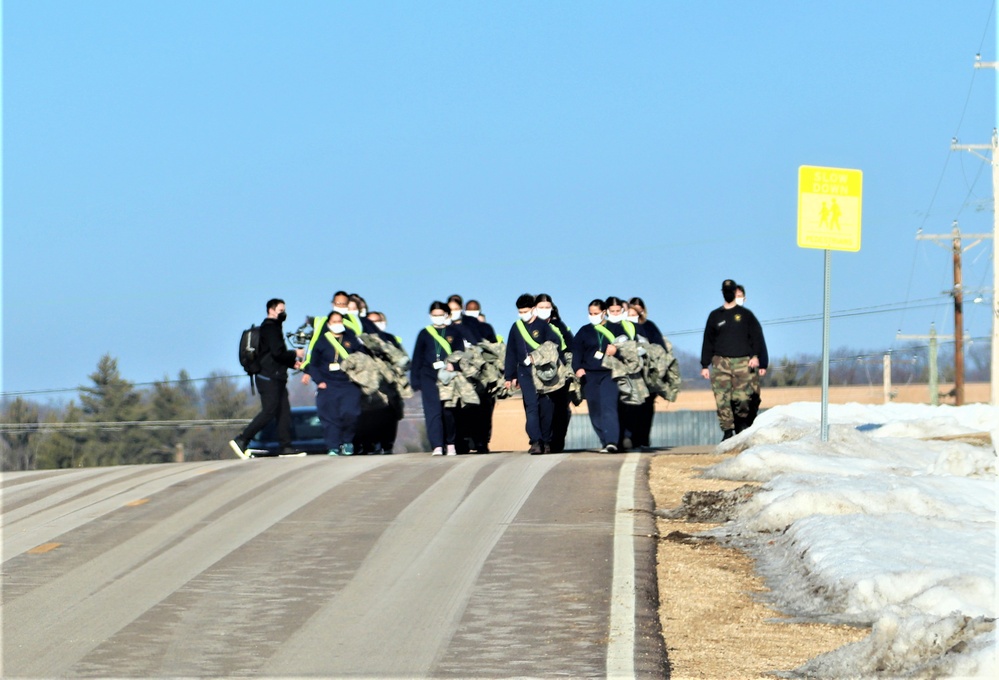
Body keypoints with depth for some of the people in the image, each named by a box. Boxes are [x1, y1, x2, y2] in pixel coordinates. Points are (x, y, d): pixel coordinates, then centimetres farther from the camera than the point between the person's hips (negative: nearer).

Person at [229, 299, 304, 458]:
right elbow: (277, 353, -20)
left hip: (276, 378, 10)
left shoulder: (273, 328, 22)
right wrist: (295, 354, -5)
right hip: (269, 378, -10)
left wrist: (292, 362, 10)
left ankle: (285, 446, 4)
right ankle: (241, 440, -13)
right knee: (269, 412, -13)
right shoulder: (270, 328, -10)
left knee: (284, 412, 5)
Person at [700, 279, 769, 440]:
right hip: (721, 362, 1)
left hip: (743, 362, -1)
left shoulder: (745, 314, 12)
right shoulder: (715, 316, 15)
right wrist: (705, 365, 9)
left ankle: (742, 426, 10)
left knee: (742, 398, -10)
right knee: (722, 399, -9)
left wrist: (756, 357, -5)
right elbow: (708, 341, 15)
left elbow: (757, 337, 8)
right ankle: (727, 431, -6)